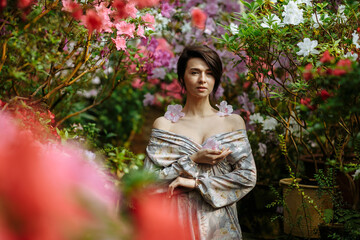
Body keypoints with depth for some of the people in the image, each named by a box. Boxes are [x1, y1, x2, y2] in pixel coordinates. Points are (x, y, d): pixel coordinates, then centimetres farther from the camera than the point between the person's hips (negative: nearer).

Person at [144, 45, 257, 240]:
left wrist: (195, 183, -12)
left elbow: (248, 177, -6)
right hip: (178, 220, -1)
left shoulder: (233, 122, 1)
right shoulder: (164, 124, -2)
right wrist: (194, 161, -14)